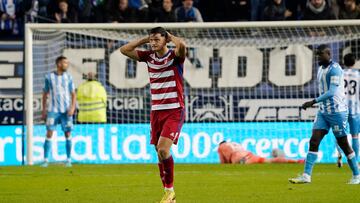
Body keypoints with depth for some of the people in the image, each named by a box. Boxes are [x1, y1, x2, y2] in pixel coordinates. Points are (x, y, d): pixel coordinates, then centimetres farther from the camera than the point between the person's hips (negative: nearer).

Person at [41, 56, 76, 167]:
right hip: (53, 110, -1)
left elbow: (73, 94, 5)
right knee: (49, 133, -8)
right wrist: (44, 110, 9)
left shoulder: (68, 77, 4)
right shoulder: (49, 77, 2)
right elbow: (45, 93, 10)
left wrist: (72, 107, -10)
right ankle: (46, 160, -5)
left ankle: (69, 160, 9)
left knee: (68, 134, 1)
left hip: (66, 111, 1)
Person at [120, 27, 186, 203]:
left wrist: (170, 37, -13)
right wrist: (144, 39, 4)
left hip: (174, 111, -6)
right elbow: (124, 50, 9)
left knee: (163, 149, -20)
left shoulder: (174, 56, -9)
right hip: (156, 111, 6)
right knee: (159, 153, 6)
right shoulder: (149, 57, 7)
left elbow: (182, 46, -31)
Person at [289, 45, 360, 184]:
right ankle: (306, 176, -9)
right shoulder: (321, 69, 13)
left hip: (337, 111, -8)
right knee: (314, 141, -5)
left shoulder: (334, 69, -15)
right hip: (323, 111, 8)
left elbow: (332, 92, -24)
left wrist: (313, 102, -27)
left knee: (343, 144, 1)